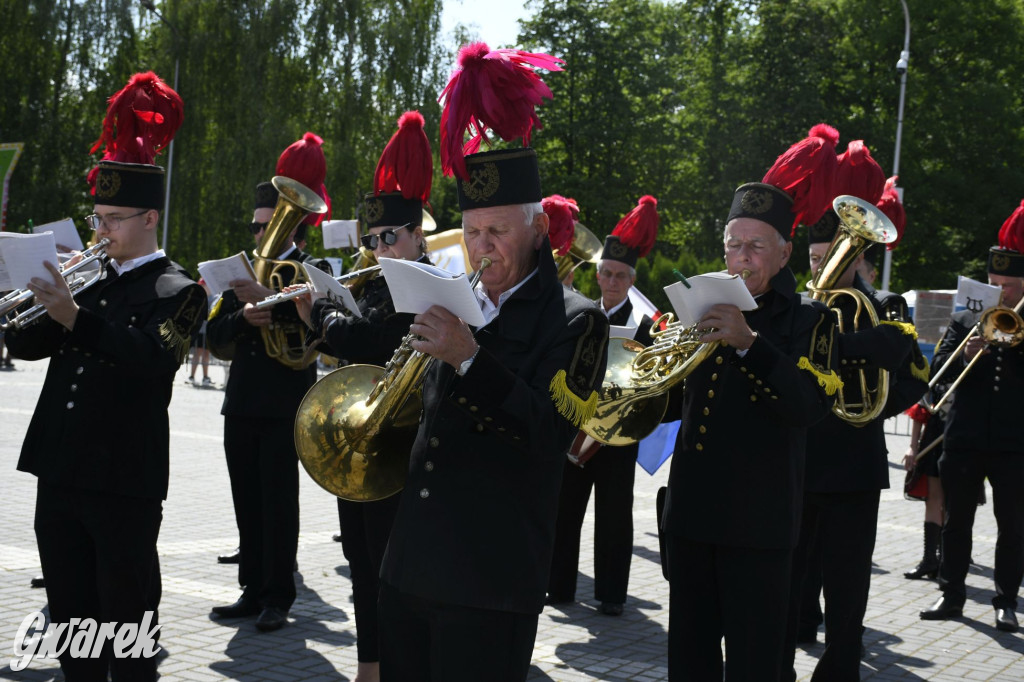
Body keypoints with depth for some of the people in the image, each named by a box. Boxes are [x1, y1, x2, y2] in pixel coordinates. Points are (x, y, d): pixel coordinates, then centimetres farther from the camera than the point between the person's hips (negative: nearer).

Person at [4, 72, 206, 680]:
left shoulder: (177, 292, -4)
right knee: (69, 617, 14)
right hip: (60, 471, 7)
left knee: (125, 619, 2)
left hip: (124, 480, -6)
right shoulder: (89, 280, 15)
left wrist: (75, 317, -31)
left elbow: (152, 357, -22)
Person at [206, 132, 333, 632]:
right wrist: (243, 316, -14)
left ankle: (278, 597, 2)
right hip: (241, 404, 5)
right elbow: (214, 336, 7)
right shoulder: (241, 272, 15)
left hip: (285, 407, -5)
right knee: (247, 503, 9)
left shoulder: (311, 270, 0)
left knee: (279, 502, -4)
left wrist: (269, 299, -36)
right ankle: (252, 590, 16)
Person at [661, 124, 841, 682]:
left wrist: (748, 342, -28)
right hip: (691, 509, 5)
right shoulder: (705, 312, 12)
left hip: (759, 519, -5)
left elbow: (810, 406, -20)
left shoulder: (808, 321, -3)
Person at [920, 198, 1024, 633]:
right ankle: (952, 595, 16)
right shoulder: (965, 321, 9)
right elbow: (940, 370, 0)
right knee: (956, 521, 7)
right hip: (964, 441, 2)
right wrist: (968, 355, -18)